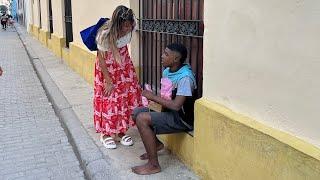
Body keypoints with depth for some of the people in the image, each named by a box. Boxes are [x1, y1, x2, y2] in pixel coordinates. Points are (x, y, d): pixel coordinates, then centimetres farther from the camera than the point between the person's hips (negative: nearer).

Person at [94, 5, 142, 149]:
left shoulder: (130, 28, -19)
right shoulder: (105, 35, -32)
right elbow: (101, 59, -21)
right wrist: (108, 81, -17)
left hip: (124, 67, 5)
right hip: (107, 68, -4)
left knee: (126, 97, 4)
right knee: (109, 100, 0)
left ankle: (121, 130, 19)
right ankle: (105, 133, 18)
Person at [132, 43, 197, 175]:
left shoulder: (185, 77, -24)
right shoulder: (167, 71, 3)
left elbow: (176, 105, -28)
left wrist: (153, 97, -19)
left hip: (183, 119, -9)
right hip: (170, 112, 9)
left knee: (142, 119, -22)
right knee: (137, 112, 2)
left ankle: (153, 165, -13)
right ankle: (157, 144, 19)